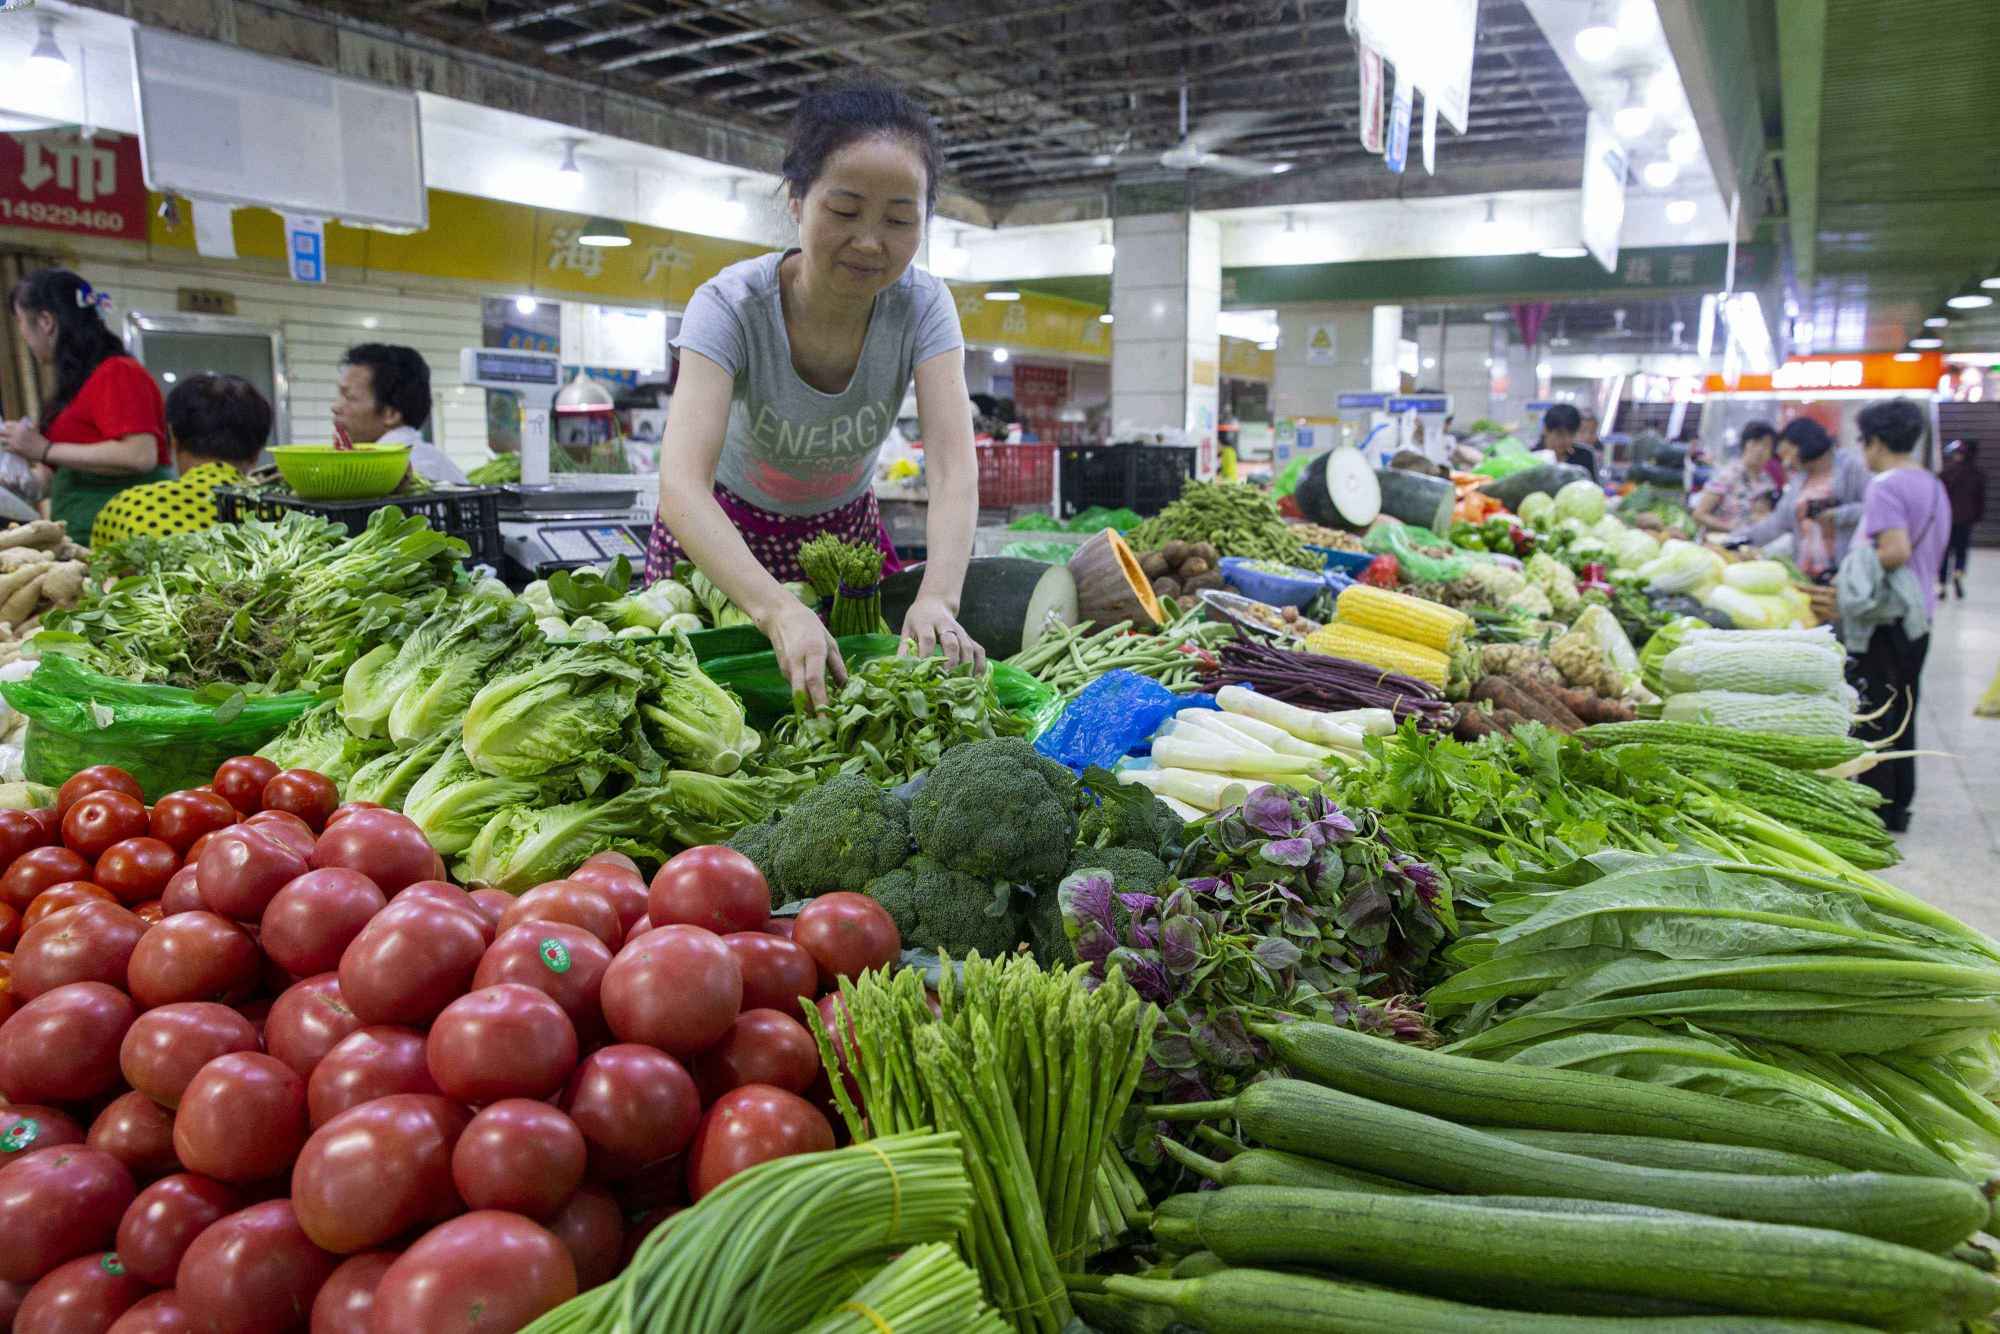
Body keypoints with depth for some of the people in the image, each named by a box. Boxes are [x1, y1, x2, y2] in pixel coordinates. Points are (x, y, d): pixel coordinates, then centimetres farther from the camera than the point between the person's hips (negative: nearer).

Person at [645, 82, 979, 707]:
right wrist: (778, 609, -60)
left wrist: (936, 598, -54)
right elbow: (681, 483, -43)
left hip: (844, 527, 2)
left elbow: (953, 470, -34)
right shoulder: (731, 305, -30)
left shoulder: (921, 305, -23)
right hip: (721, 532, -2)